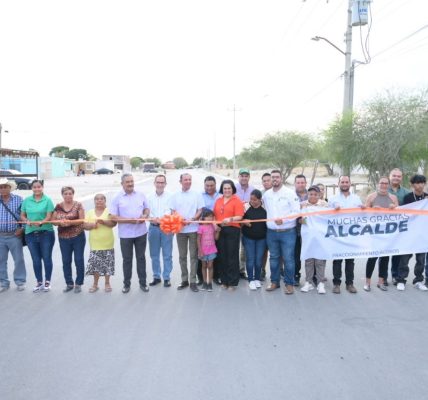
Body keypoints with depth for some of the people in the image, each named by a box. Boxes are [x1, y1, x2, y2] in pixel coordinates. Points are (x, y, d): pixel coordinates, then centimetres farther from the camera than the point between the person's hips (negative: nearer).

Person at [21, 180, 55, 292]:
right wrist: (27, 221, -13)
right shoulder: (26, 200, 6)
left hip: (46, 233, -3)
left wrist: (41, 222, -27)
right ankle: (39, 282, 24)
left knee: (47, 258, 4)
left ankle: (47, 282, 19)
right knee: (36, 259, 10)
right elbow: (22, 215, 9)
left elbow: (49, 216, -9)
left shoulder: (47, 200, -3)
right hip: (31, 234, 3)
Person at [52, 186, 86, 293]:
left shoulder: (78, 205, -5)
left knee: (79, 260, 2)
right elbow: (53, 221, 4)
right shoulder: (58, 206, 5)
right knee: (66, 261, 8)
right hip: (63, 238, 3)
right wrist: (60, 222, -17)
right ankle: (69, 283, 21)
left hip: (78, 237, -3)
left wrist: (70, 222, -25)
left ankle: (78, 283, 13)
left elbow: (82, 220, -11)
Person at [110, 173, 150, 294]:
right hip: (125, 234, -2)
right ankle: (126, 284, 23)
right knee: (127, 259, 9)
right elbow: (113, 217, -9)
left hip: (141, 232, 2)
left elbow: (147, 208, 13)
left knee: (141, 257, 11)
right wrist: (129, 220, -20)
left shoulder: (140, 195, 4)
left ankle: (143, 282, 22)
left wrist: (145, 216, -11)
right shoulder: (117, 198, -6)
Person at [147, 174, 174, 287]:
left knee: (167, 255, 2)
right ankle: (156, 276, 22)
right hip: (153, 227, 3)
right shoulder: (149, 196, 7)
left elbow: (169, 211, -11)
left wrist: (160, 219, -28)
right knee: (154, 254, 10)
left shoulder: (169, 196, -2)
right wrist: (153, 219, -22)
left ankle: (167, 278, 11)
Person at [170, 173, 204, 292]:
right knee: (182, 256, 9)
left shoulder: (197, 194, 0)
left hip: (193, 229, -2)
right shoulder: (175, 196, 7)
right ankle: (184, 280, 19)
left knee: (193, 255, 0)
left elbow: (200, 210, -2)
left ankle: (193, 281, 6)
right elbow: (173, 212, 7)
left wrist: (192, 219, -17)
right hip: (180, 229, 2)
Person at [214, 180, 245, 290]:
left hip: (232, 230, -5)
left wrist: (230, 219, -27)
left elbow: (239, 216, -11)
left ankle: (233, 282, 8)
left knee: (232, 256, -1)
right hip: (220, 230, 5)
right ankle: (224, 280, 18)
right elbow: (215, 214, 14)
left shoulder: (237, 200, -2)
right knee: (222, 256, 8)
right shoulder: (218, 200, 15)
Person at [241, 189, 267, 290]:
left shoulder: (264, 209, -6)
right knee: (250, 260, 2)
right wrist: (244, 222, -17)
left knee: (259, 260, 8)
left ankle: (257, 279, 24)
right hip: (248, 238, 0)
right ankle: (251, 280, 14)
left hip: (261, 238, 1)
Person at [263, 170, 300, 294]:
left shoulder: (290, 193, -6)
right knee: (274, 258, 13)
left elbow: (296, 211, -10)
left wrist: (283, 219, -19)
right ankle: (274, 281, 25)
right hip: (271, 232, 4)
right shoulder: (266, 194, 9)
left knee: (288, 258, -2)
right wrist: (267, 221, 6)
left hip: (287, 232, -4)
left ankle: (289, 284, 10)